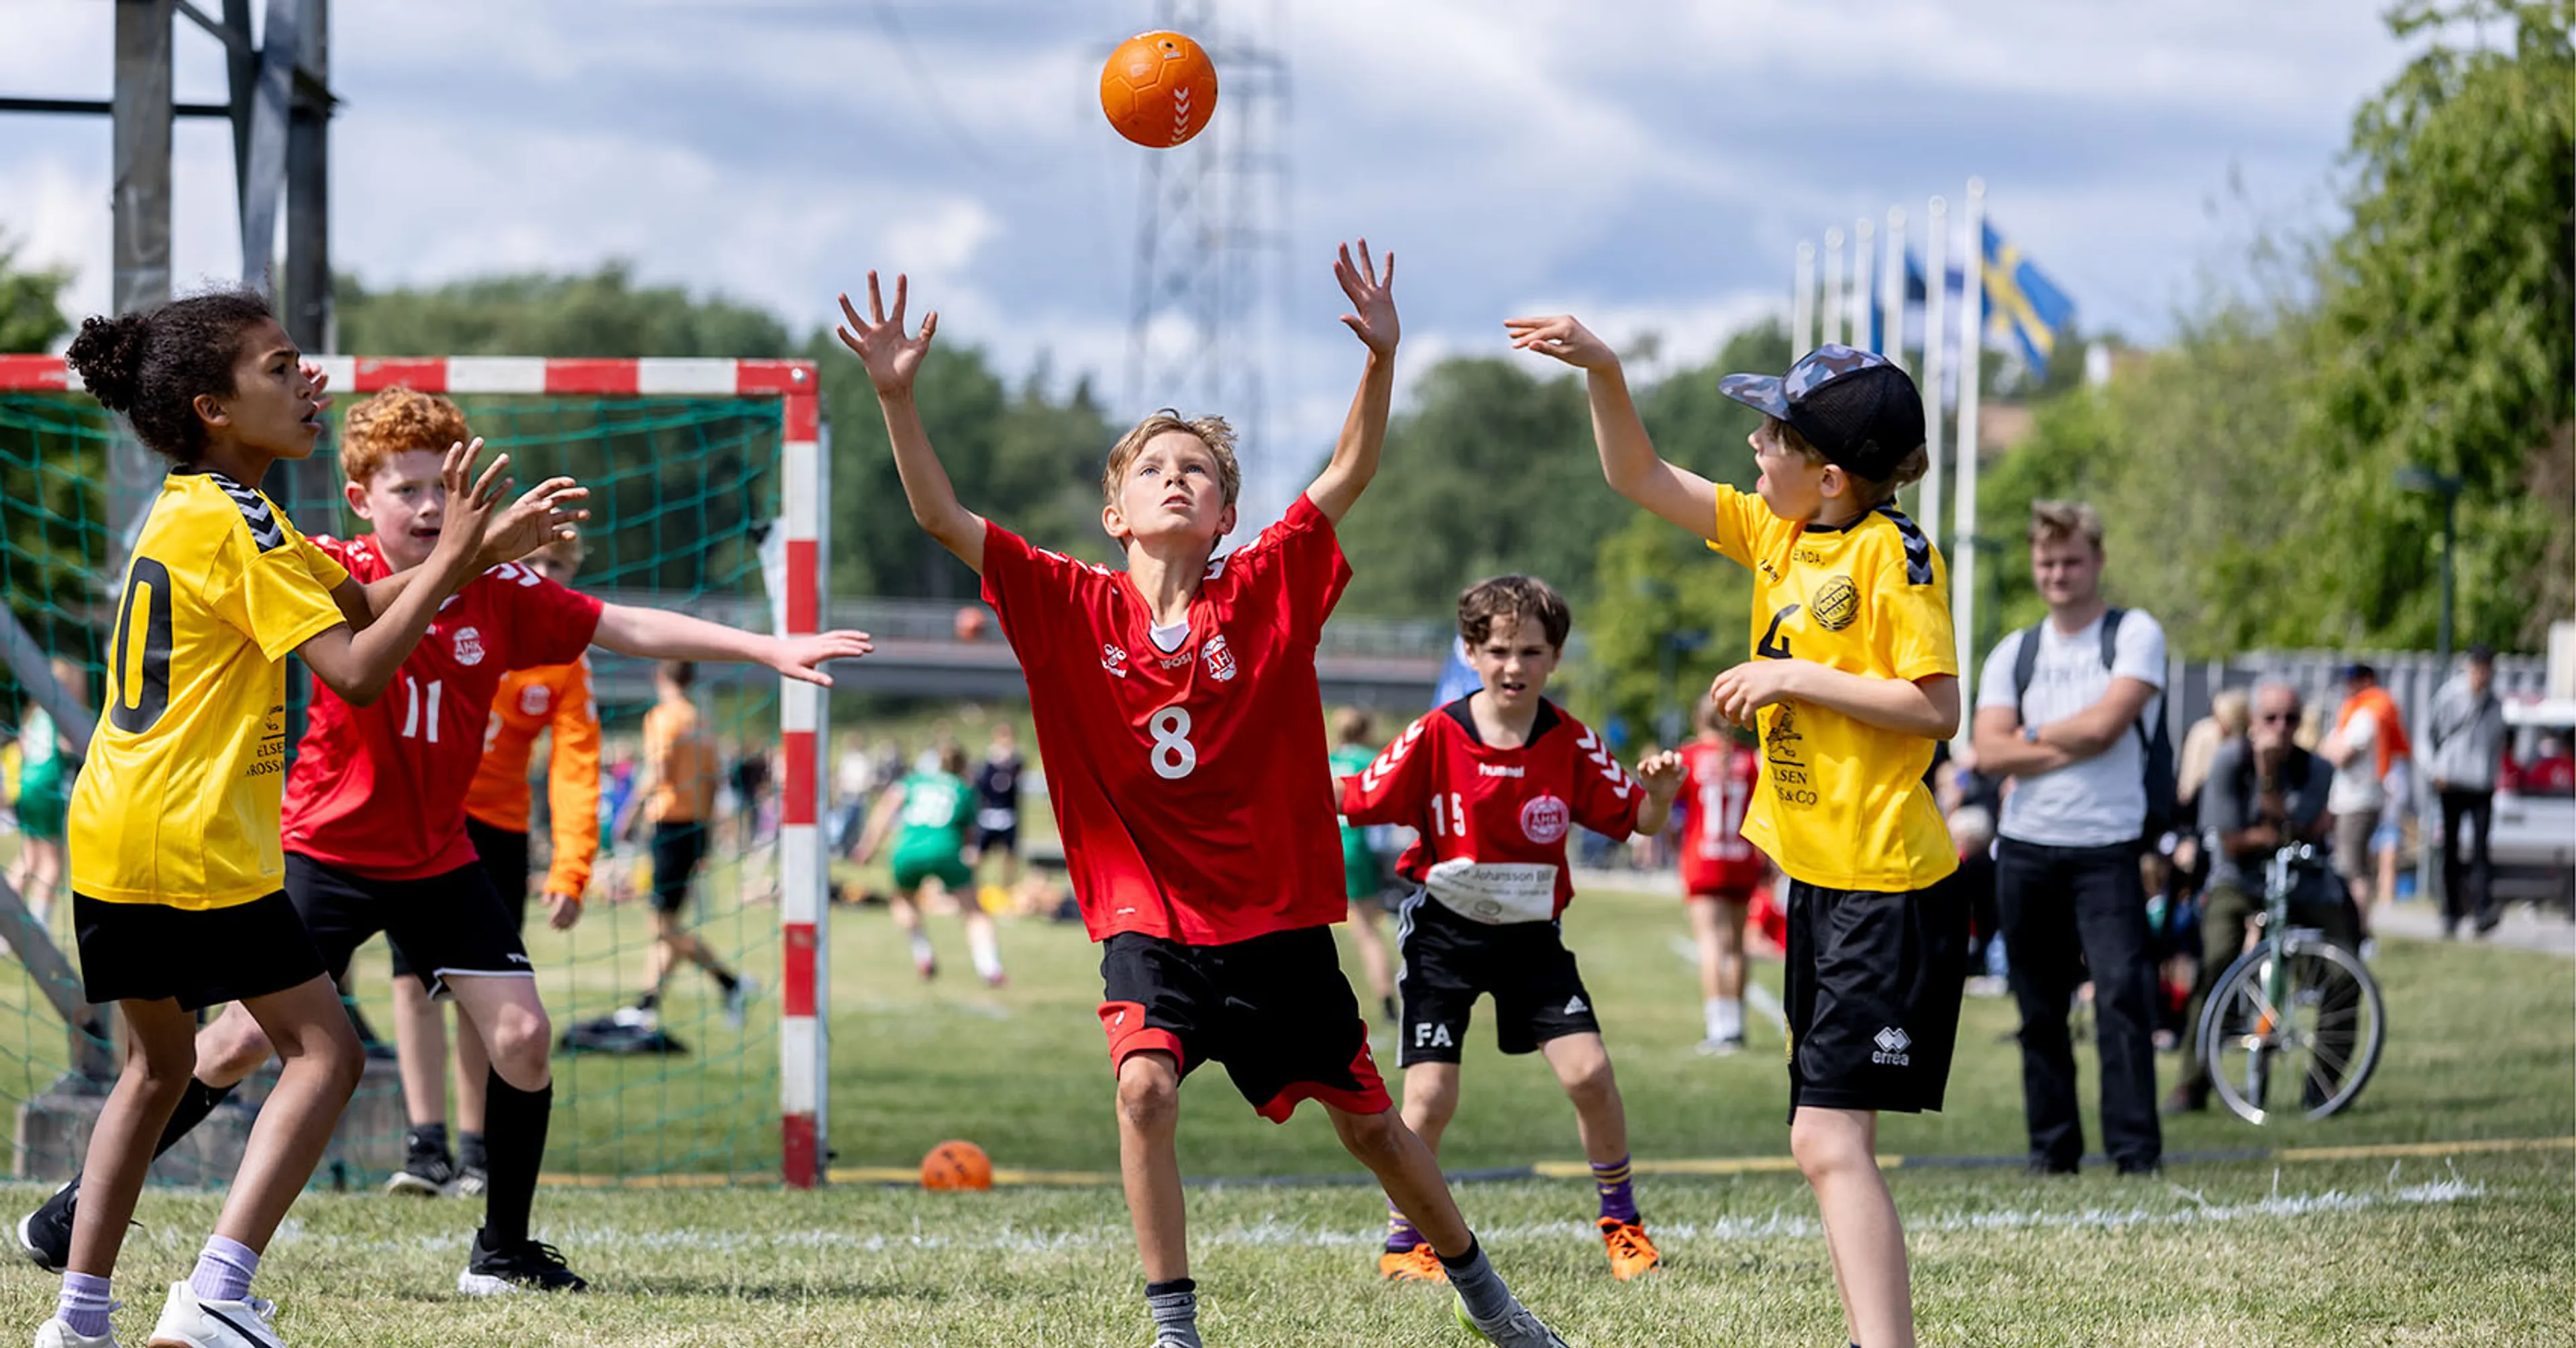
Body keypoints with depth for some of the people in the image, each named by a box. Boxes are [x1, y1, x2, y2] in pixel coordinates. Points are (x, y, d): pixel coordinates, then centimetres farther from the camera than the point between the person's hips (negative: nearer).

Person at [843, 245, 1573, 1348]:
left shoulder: (1265, 594, -4)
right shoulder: (1075, 612, -5)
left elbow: (1349, 475, -10)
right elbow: (941, 517, -11)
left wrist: (1380, 358, -24)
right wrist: (896, 397, -23)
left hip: (1276, 916, 1)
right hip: (1148, 916, -1)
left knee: (1368, 1120, 11)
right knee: (1145, 1089, -25)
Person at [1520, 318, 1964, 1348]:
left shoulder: (1896, 555, -13)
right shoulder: (1774, 533, 9)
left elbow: (1938, 706, -18)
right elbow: (1639, 477, 17)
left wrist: (1795, 679, -16)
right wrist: (1601, 371, 4)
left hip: (1887, 888, -9)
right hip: (1819, 879, 9)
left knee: (1830, 1139, -15)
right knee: (1829, 1142, 9)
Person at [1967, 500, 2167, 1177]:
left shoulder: (2134, 634, 1)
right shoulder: (2014, 653, 13)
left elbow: (2105, 722, -13)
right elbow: (1991, 752, 0)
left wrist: (2033, 734, 1)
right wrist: (2072, 744, -10)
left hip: (2106, 848, -4)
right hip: (2025, 850, 4)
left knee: (2123, 994, -14)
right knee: (2040, 1011, 7)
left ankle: (2136, 1148, -13)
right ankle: (2052, 1148, 14)